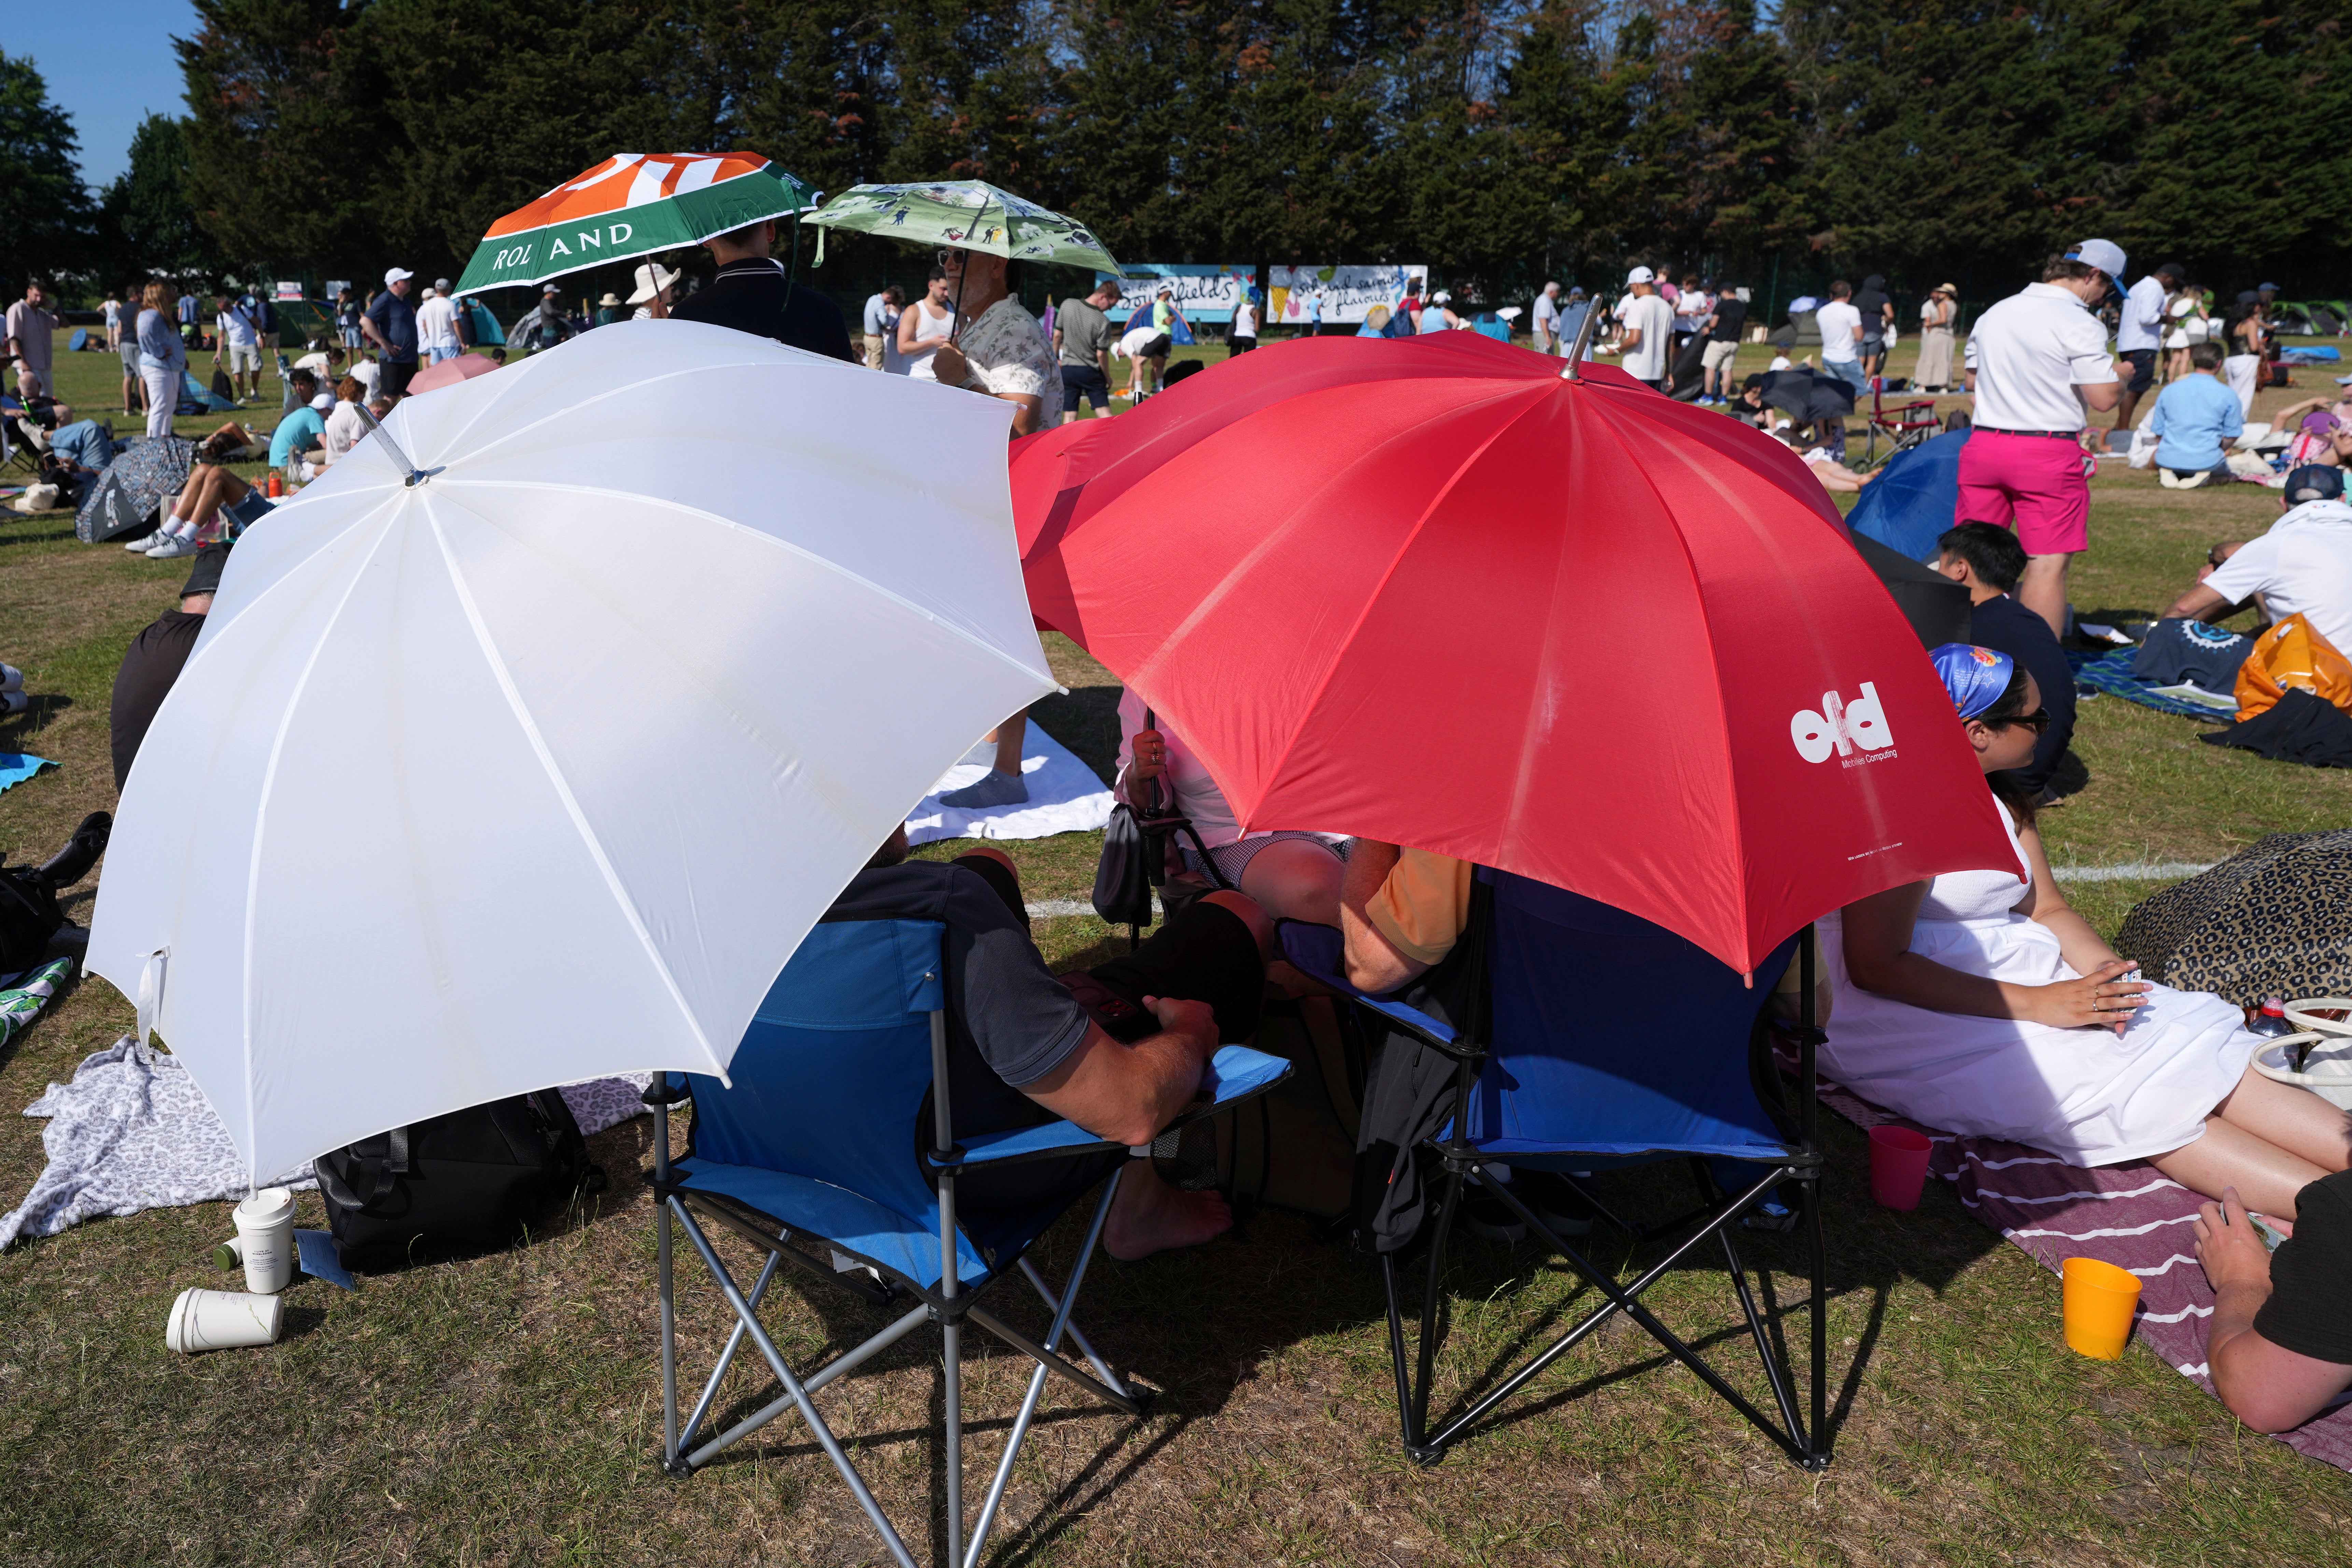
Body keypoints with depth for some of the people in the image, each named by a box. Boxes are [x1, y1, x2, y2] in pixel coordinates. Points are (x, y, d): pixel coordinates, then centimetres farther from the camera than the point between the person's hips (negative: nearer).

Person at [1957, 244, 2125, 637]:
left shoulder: (1995, 313, 11)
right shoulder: (2080, 325, -10)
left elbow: (1971, 378, 22)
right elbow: (2103, 399, -13)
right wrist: (2121, 377, 7)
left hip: (1983, 444, 6)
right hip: (2048, 454, -6)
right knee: (2049, 563, -1)